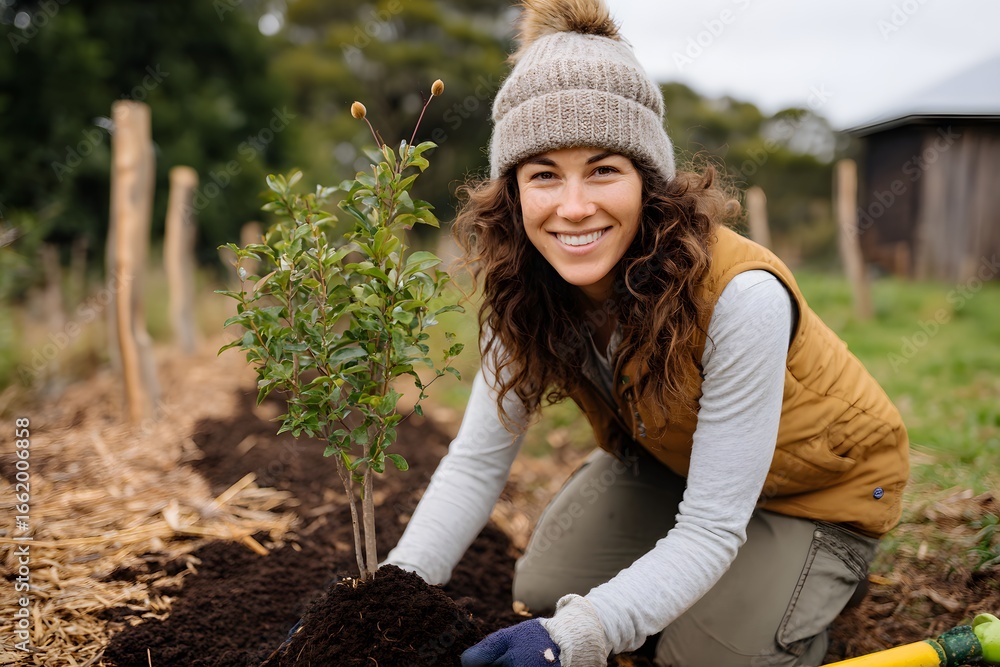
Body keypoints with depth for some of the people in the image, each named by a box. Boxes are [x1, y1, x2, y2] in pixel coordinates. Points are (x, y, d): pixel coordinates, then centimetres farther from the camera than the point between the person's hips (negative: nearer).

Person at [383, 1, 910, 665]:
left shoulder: (739, 296, -40)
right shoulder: (532, 289, -22)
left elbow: (711, 530, -35)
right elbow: (477, 460, -19)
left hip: (816, 479, -4)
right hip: (670, 456, 5)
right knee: (545, 590, -4)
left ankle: (825, 574, 19)